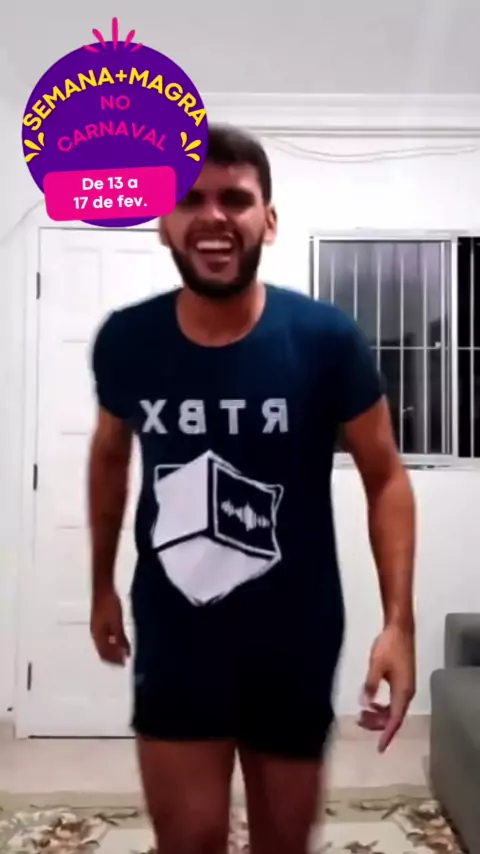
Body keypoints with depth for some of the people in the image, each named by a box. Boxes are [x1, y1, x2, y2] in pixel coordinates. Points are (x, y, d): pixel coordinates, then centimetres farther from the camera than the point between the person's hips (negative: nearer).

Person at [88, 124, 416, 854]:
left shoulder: (326, 339, -16)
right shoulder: (124, 341, -10)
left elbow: (386, 478, -6)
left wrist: (399, 622, -15)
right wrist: (102, 586, 16)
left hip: (296, 642, 0)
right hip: (172, 639, 1)